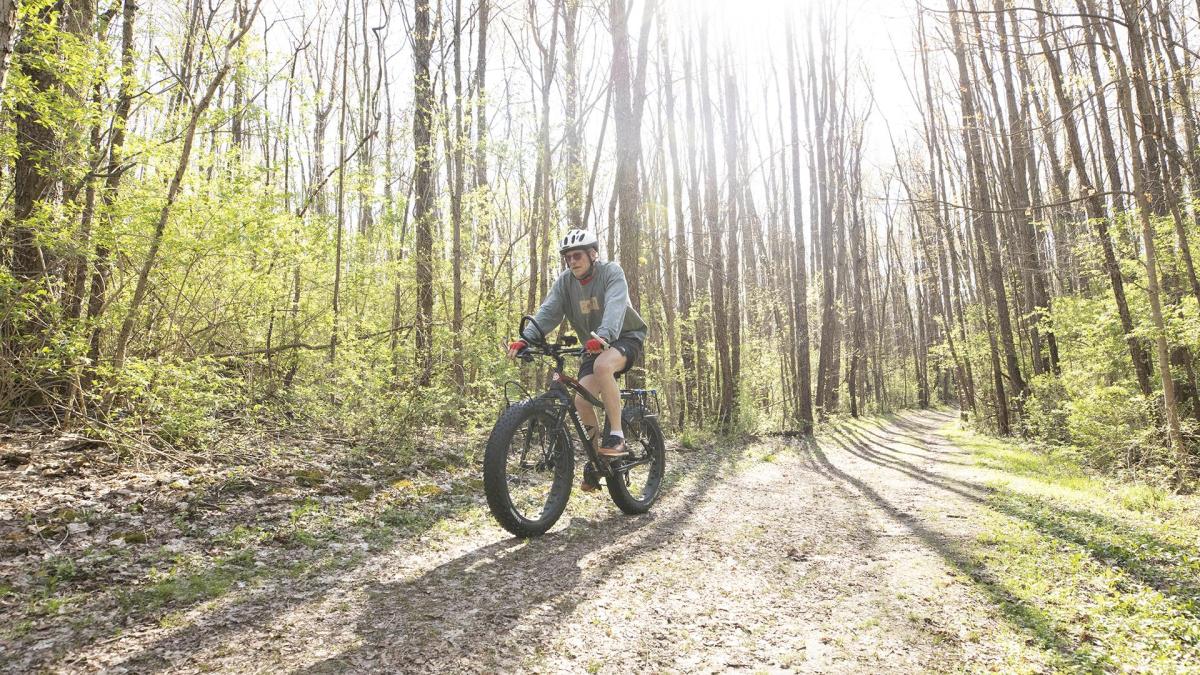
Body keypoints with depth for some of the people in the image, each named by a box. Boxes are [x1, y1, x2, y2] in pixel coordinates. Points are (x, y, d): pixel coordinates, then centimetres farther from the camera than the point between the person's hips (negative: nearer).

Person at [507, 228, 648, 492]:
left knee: (603, 365, -37)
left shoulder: (611, 272, -16)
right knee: (582, 400, -14)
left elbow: (615, 305, -34)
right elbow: (548, 312, -15)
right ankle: (595, 460, 7)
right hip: (594, 346, 5)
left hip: (626, 337, -5)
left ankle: (617, 436, -28)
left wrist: (603, 335, -53)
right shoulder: (565, 281, -3)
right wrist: (525, 339, -32)